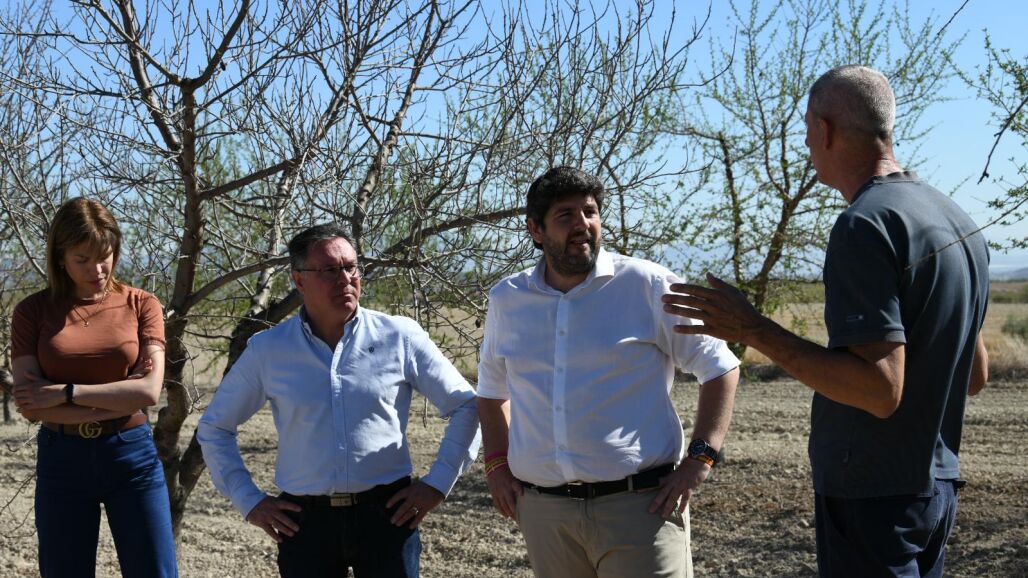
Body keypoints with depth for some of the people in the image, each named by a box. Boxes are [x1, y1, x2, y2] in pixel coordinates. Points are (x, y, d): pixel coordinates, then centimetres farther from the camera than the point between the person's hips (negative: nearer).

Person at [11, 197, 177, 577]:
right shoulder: (32, 311, 0)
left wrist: (64, 392, -14)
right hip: (61, 460, 1)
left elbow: (149, 391, -11)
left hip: (133, 457, -1)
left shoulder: (141, 305, 0)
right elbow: (29, 404, -9)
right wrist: (119, 402, -14)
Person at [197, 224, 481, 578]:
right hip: (305, 521, 1)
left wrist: (438, 483, -1)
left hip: (386, 514, -1)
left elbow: (466, 406, 6)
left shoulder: (400, 337, 0)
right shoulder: (267, 350, 3)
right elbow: (214, 428, 14)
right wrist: (249, 501, 6)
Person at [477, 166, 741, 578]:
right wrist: (496, 464, 11)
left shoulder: (647, 285, -4)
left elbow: (720, 367, 0)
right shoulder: (506, 300, 8)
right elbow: (492, 390, 23)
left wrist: (701, 457, -8)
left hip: (639, 504, -4)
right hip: (543, 509, 4)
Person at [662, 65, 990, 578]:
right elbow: (975, 375, 13)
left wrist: (753, 330, -23)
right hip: (935, 482, 9)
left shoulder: (864, 227, -21)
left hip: (874, 495, -9)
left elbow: (880, 391, -26)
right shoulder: (954, 218, 8)